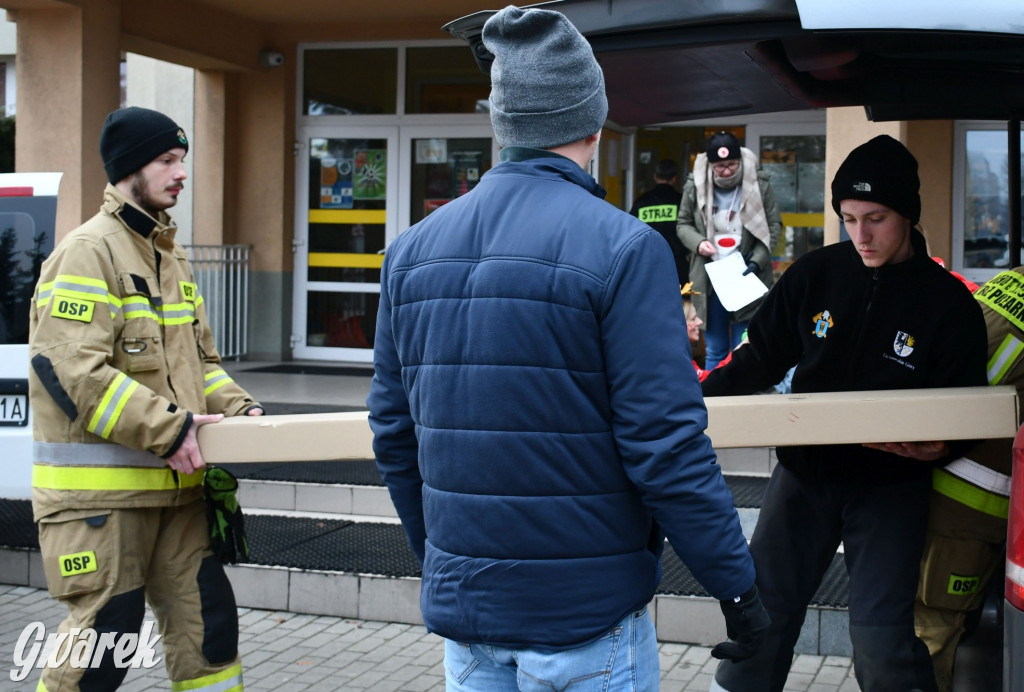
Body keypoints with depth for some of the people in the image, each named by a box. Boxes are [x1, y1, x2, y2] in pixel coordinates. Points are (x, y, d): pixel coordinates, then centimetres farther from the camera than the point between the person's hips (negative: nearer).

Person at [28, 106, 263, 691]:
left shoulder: (169, 257, 17)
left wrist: (236, 406, 5)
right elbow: (71, 367, -22)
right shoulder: (88, 252, -12)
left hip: (174, 484, 8)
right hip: (99, 489, -8)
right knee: (105, 635, -2)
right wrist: (165, 427, -23)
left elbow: (199, 357, 24)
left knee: (208, 621, 10)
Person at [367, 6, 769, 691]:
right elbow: (667, 446, -18)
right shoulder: (623, 248, -14)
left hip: (458, 604, 5)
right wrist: (737, 584, -8)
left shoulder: (412, 249, 4)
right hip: (583, 614, -5)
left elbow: (393, 431, 10)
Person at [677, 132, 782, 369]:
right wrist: (698, 243, -12)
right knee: (715, 351, 11)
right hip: (710, 279, 1)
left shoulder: (759, 185, -8)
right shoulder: (695, 186, -4)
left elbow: (774, 225, 1)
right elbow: (683, 224, 8)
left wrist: (757, 261, -11)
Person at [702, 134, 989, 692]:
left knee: (881, 638, -10)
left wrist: (938, 447, -25)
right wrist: (700, 400, -7)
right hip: (805, 469, 3)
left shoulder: (948, 303, -6)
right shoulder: (816, 274, -1)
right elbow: (763, 357, 7)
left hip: (890, 484, -3)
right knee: (762, 609, 6)